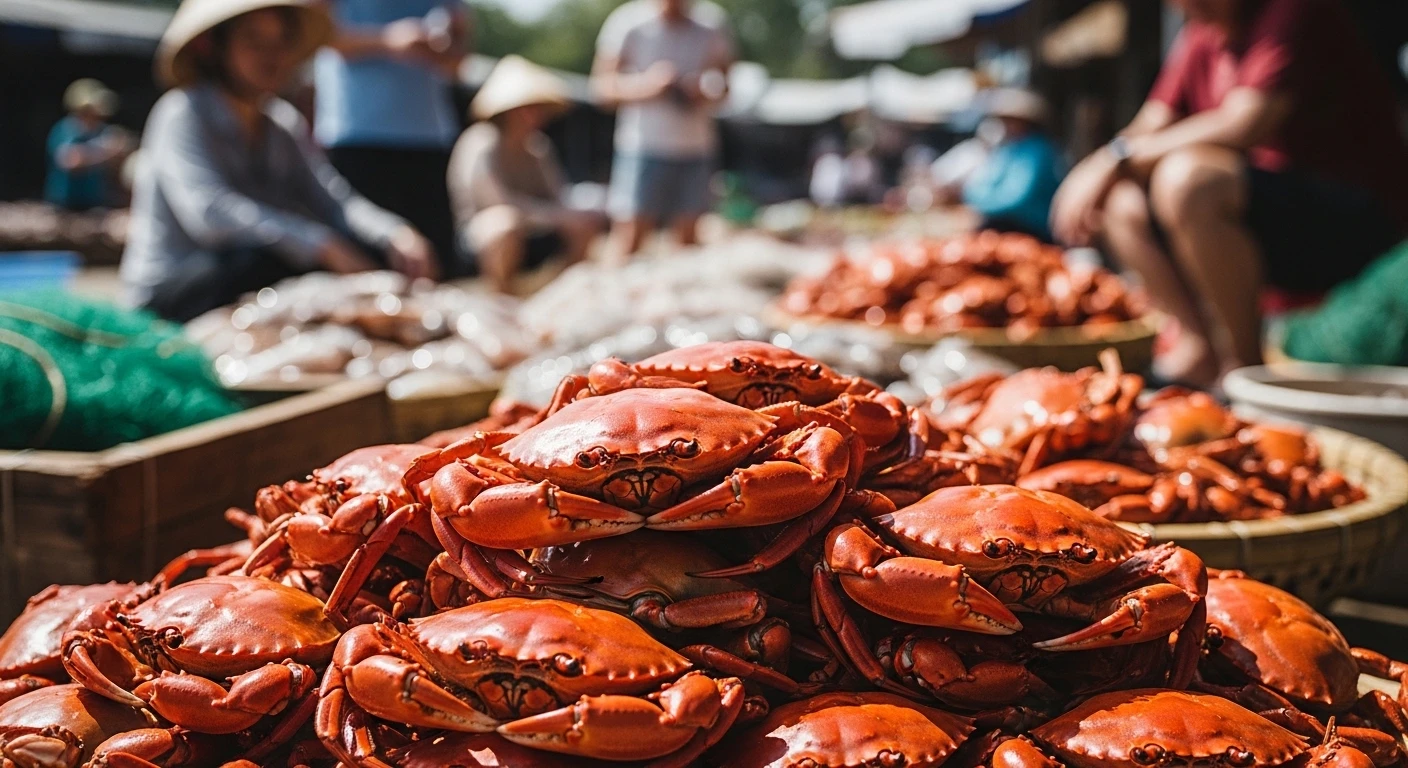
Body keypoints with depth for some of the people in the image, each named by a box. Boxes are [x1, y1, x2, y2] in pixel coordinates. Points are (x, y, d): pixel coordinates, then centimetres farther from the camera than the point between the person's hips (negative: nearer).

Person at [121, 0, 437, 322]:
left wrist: (395, 233, -26)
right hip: (171, 293, -6)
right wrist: (320, 245, -39)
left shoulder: (284, 123, 9)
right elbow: (208, 211, -29)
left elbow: (333, 197, -4)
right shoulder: (181, 112, -12)